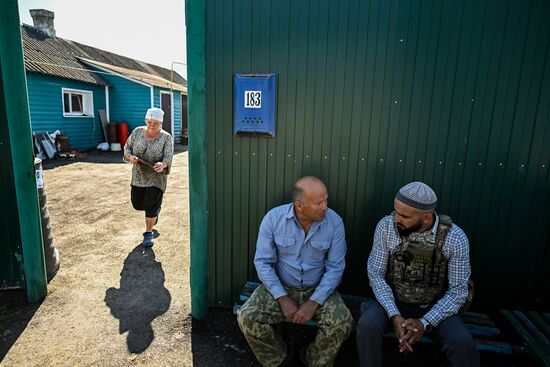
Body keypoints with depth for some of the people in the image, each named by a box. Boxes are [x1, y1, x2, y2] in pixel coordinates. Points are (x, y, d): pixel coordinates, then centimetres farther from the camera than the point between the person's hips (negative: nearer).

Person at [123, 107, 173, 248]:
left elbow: (168, 157, -20)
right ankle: (156, 208, 44)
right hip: (139, 176, 4)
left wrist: (162, 165, -43)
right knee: (137, 204, 12)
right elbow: (127, 148, 1)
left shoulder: (166, 138, -13)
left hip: (156, 177, -4)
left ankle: (148, 234, 14)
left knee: (151, 207, -6)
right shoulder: (137, 132, -4)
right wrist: (130, 157, -21)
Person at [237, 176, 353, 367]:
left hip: (318, 289, 0)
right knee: (247, 318, -20)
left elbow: (335, 267, -10)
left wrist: (314, 302, -19)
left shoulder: (334, 222, -15)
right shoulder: (273, 218, -16)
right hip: (279, 287, 0)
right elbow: (263, 262, -11)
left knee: (342, 322, -24)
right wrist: (282, 299, -18)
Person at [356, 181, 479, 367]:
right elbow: (376, 274, -10)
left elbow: (458, 290, -11)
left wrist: (425, 323, -22)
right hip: (392, 301, 0)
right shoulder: (386, 226, -15)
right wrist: (394, 316, -22)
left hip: (434, 308, 0)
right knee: (368, 325, -28)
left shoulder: (455, 238, -16)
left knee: (463, 344, -27)